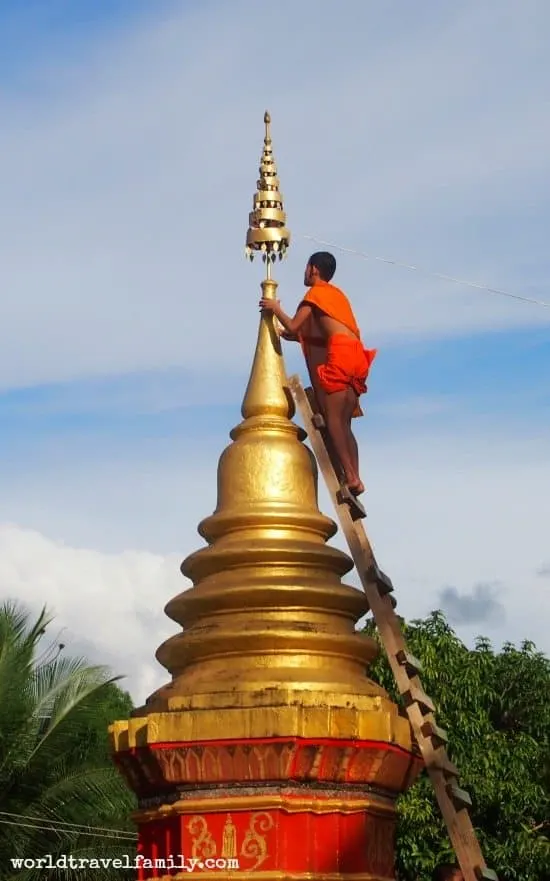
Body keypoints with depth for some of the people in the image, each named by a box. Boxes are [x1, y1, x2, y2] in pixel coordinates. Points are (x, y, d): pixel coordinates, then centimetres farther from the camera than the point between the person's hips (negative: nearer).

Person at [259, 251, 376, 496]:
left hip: (340, 355, -8)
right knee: (344, 422, 6)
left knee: (333, 417, -10)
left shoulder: (316, 292, 4)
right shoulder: (336, 293, 28)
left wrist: (275, 309, 17)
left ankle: (350, 477, -22)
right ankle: (355, 478, -5)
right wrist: (295, 337, 42)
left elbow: (293, 326, -1)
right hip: (355, 355, 8)